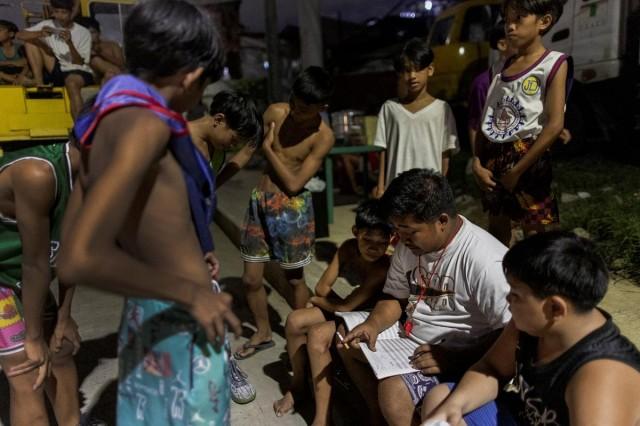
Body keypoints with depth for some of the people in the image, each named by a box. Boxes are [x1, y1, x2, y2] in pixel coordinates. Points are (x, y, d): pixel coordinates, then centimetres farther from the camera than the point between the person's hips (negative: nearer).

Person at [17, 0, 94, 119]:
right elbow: (19, 35, -5)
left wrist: (69, 43, -30)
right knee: (31, 41, -7)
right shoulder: (47, 25, 4)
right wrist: (40, 34, -24)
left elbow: (79, 63, -12)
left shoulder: (83, 32, -5)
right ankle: (39, 84, -12)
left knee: (71, 81, -40)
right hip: (57, 71, 5)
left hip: (79, 72, -4)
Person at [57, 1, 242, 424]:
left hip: (143, 310, 8)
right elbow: (80, 259, -32)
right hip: (180, 319, -8)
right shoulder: (146, 123, -23)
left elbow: (76, 224, 13)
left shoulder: (108, 120, 4)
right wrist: (191, 293, -22)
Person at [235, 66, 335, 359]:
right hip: (259, 201, 5)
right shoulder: (274, 112, -2)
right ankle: (263, 333, 34)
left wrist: (269, 149, -12)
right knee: (250, 279, 10)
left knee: (295, 279, 11)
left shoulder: (323, 136, -14)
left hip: (291, 208, -4)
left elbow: (294, 183, -17)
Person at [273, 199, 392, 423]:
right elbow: (322, 286, -6)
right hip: (352, 310, 7)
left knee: (318, 335, -27)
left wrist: (319, 302, -10)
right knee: (294, 321, -7)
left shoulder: (384, 268, -32)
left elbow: (345, 306, -27)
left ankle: (322, 417, -17)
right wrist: (341, 303, -17)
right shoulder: (348, 248, -14)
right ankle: (298, 383, 15)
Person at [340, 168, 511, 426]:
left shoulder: (484, 260, -28)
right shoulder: (409, 245, -3)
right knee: (343, 341, 8)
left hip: (458, 356, -8)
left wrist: (456, 358, -28)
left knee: (392, 391, -29)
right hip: (411, 339, 8)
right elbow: (395, 297, 8)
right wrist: (374, 324, -10)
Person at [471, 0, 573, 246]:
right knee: (496, 229, 17)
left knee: (535, 234, 2)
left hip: (528, 159, -5)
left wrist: (516, 170, -15)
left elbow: (555, 125, -14)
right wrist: (477, 161, -5)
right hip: (493, 157, 6)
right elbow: (487, 120, 8)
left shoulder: (554, 63, -6)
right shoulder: (503, 66, 10)